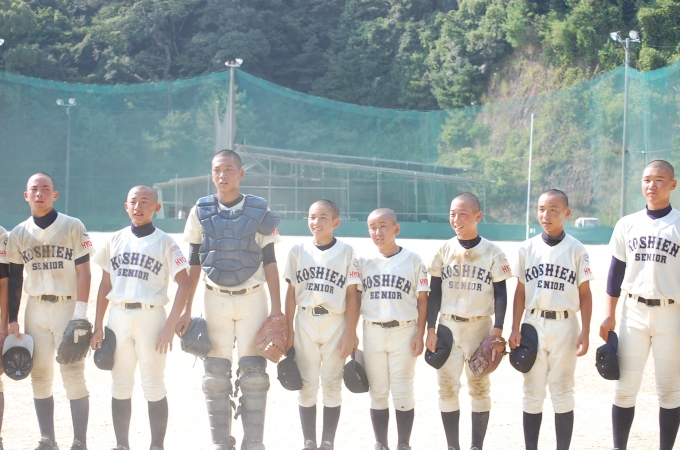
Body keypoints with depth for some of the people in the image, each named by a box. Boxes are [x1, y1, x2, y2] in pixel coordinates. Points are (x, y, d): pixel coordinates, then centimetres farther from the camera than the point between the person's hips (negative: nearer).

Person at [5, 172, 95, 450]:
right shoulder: (19, 234, 7)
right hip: (35, 310, 4)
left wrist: (80, 313, -13)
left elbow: (83, 271, -5)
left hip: (67, 306, -4)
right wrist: (12, 320, 4)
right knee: (39, 377, 6)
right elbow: (14, 279, 9)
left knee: (74, 377, -5)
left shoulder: (73, 227, -3)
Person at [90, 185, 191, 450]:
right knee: (120, 385, 7)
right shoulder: (115, 241, 11)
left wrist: (170, 326, -14)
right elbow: (105, 284, 13)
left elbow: (184, 283, -6)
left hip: (150, 316, -4)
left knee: (153, 385, -1)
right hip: (118, 316, 4)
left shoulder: (164, 242, 0)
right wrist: (98, 326, 8)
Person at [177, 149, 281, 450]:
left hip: (252, 299, -1)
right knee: (216, 375, 2)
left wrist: (276, 309, -3)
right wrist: (186, 309, 2)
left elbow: (269, 261, 2)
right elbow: (194, 262, 6)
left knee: (254, 374, -2)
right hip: (215, 299, 1)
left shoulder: (259, 211, -1)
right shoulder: (201, 211, 2)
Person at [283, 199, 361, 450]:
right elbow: (291, 293, 6)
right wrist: (288, 330, 2)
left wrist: (350, 334, -7)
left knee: (332, 384, 2)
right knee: (307, 384, 5)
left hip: (335, 323, -2)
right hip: (305, 323, 2)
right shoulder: (298, 251, 3)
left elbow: (352, 296, -3)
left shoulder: (346, 252, -1)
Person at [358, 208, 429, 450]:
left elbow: (422, 299, 0)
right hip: (372, 332, 3)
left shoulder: (413, 260, -2)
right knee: (377, 392, 9)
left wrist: (420, 333, -7)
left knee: (403, 392, 1)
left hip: (403, 332, -2)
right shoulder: (365, 261, 4)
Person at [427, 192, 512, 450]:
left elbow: (501, 293, -2)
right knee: (447, 388, 3)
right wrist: (431, 329, -2)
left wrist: (497, 331, -10)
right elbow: (434, 292, 4)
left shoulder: (492, 252, -4)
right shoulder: (444, 250, 1)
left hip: (479, 326, -2)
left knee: (479, 388, 5)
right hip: (448, 326, 2)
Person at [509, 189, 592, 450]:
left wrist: (585, 332, -6)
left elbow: (585, 293, 0)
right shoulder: (528, 248, 4)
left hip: (564, 325, -2)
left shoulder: (576, 250, -1)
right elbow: (520, 291, 7)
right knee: (532, 392, 7)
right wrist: (515, 329, 1)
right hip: (533, 324, 2)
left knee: (562, 392, 2)